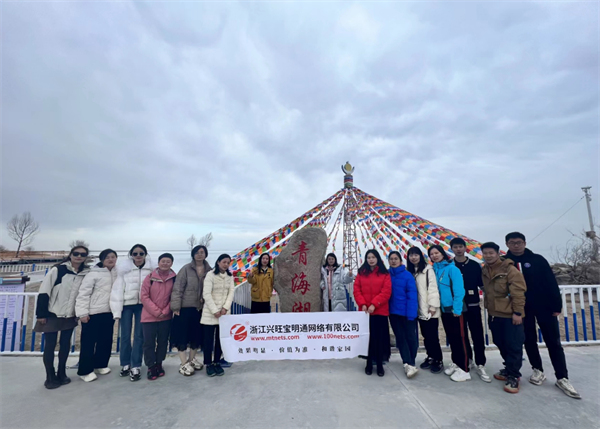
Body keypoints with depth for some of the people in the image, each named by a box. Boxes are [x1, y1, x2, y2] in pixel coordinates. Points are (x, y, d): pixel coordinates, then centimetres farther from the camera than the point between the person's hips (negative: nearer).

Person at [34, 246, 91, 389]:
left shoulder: (86, 273, -2)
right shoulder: (58, 269, -13)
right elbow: (44, 291, -12)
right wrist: (41, 313, -12)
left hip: (70, 316, 4)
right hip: (52, 315, -3)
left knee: (65, 345, 13)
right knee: (50, 345, 5)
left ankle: (61, 373, 27)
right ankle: (50, 377, 20)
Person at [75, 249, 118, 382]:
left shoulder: (117, 273, 5)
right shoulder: (94, 273, -12)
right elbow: (83, 293, -13)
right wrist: (83, 312, -16)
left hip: (109, 312, 6)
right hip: (93, 313, -6)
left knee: (106, 340, 13)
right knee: (88, 342, 3)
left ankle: (100, 365, 29)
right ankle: (85, 371, 15)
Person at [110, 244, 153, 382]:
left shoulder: (150, 270, -4)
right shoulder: (124, 269, -6)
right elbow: (118, 290, -5)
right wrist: (117, 311, -7)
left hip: (142, 305, 0)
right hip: (127, 305, 0)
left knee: (139, 336, 3)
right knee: (125, 336, 10)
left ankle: (136, 367, 14)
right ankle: (125, 364, 28)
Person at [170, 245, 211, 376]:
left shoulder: (209, 270, 1)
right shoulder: (186, 269, -8)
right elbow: (177, 288, -9)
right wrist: (176, 306, -12)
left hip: (201, 308, 4)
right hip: (185, 307, -3)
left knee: (198, 335, 13)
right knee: (183, 334, 3)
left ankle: (191, 359, 33)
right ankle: (184, 364, 18)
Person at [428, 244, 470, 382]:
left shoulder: (452, 268, -14)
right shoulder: (435, 269, 6)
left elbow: (459, 290, -18)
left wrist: (457, 308, -20)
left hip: (454, 309, -7)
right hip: (444, 309, 7)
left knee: (459, 338, 1)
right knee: (451, 337, 17)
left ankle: (464, 370, 12)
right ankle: (456, 363, 32)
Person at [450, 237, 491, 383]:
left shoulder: (475, 265, 2)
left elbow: (482, 284, 5)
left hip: (473, 306, 1)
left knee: (478, 336, 2)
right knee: (462, 336, 11)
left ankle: (480, 366, 12)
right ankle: (468, 361, 27)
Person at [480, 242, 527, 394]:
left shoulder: (509, 269, -13)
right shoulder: (485, 271, 8)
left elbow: (518, 293, -16)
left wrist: (517, 312, -18)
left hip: (510, 315, -7)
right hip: (494, 314, 7)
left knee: (513, 346, 1)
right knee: (500, 344, 16)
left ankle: (513, 376, 12)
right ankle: (509, 369, 32)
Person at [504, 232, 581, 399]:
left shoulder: (537, 259, -3)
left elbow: (551, 282, -3)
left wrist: (557, 305, -6)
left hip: (544, 306, 0)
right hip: (522, 308, 1)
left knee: (553, 342, 4)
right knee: (529, 341, 10)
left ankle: (562, 378, 14)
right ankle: (538, 371, 26)